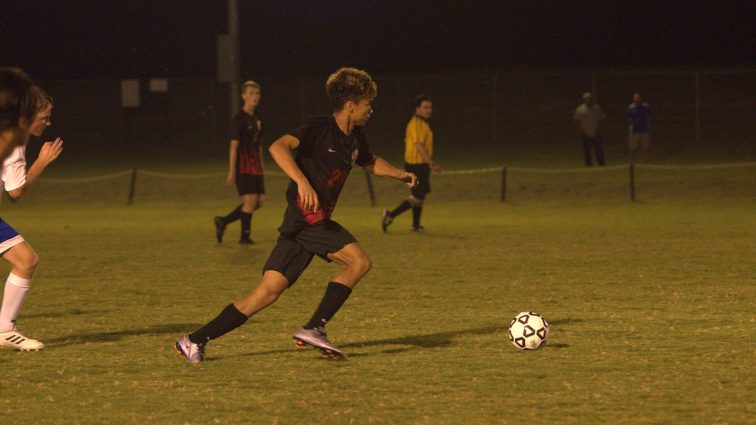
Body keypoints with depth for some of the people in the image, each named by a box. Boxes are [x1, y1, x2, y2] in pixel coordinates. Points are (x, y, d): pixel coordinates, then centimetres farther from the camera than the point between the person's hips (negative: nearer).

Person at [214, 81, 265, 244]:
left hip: (255, 168, 8)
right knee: (251, 199, -11)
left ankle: (223, 221, 16)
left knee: (259, 200, 5)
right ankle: (245, 236, 1)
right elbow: (233, 146, -12)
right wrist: (232, 173, -16)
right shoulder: (239, 119, -9)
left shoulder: (256, 119, 15)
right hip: (243, 167, -8)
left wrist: (261, 168, 19)